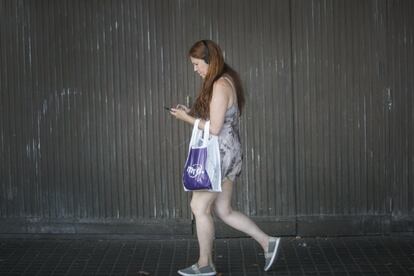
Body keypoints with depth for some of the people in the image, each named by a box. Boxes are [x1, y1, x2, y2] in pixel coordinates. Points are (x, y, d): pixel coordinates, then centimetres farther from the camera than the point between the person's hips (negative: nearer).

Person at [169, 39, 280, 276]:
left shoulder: (220, 85, -18)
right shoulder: (226, 81, 13)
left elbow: (214, 128, -21)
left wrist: (187, 118, -9)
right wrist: (191, 112, 9)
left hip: (221, 154, -10)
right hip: (227, 153, 10)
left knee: (199, 206, 2)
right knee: (223, 210, 13)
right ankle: (268, 242, 14)